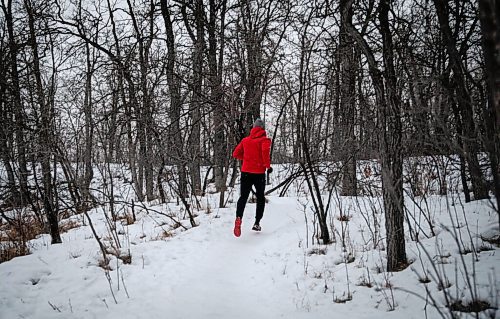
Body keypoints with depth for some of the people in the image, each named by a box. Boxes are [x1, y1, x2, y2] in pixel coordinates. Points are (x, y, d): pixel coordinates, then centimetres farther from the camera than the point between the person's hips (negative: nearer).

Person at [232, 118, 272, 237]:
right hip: (259, 173, -2)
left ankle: (239, 218, -25)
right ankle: (257, 223, 13)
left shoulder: (245, 140, 11)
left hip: (245, 171, 2)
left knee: (243, 197, 1)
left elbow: (236, 154, 10)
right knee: (260, 198, 15)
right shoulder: (265, 139, -2)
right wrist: (268, 165, -11)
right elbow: (265, 151, -22)